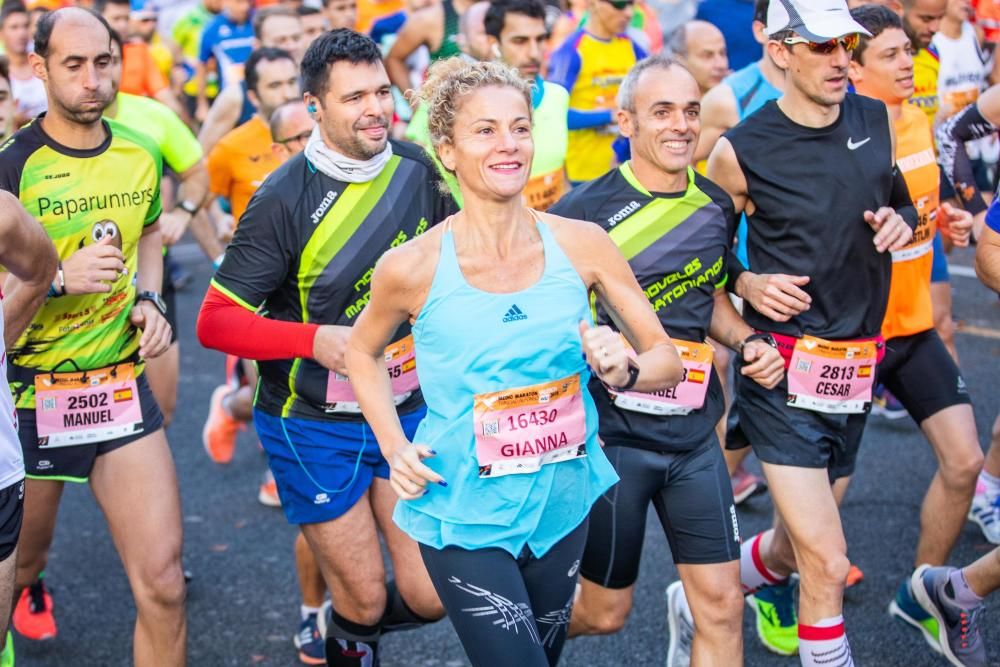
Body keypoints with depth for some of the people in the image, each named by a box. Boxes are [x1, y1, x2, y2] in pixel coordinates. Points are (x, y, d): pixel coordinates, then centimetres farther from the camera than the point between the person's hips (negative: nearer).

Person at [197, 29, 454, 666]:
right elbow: (215, 322, -14)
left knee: (430, 597, 3)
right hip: (313, 423, -4)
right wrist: (315, 339, -26)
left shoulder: (418, 169, -2)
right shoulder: (284, 199, -16)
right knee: (364, 598, 2)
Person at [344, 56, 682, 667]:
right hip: (466, 518, -3)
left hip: (563, 505, 4)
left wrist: (623, 370, -22)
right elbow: (363, 352, 8)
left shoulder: (582, 245, -9)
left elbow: (667, 359, -1)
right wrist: (396, 447, -5)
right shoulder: (412, 268, -13)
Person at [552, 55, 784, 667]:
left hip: (695, 433, 4)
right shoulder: (585, 209, -12)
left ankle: (686, 611, 28)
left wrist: (747, 341, 3)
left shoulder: (717, 206, 5)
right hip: (610, 434, -4)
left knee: (723, 605, -2)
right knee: (605, 612, 10)